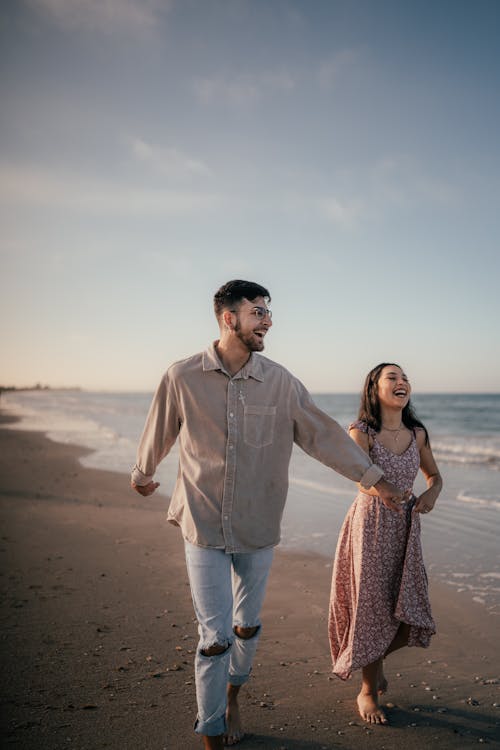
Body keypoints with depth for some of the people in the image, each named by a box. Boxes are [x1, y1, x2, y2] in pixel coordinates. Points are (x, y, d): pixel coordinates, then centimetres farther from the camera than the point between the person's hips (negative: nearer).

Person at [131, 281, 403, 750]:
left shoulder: (280, 382, -5)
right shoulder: (182, 378, -10)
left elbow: (324, 434, 3)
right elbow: (159, 432, 8)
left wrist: (374, 478, 6)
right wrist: (143, 474, 24)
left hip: (258, 527, 3)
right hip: (204, 525, -2)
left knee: (247, 627, 17)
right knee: (215, 637, 0)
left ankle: (231, 698, 45)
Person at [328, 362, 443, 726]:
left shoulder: (417, 434, 3)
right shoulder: (362, 432, -12)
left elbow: (434, 475, 16)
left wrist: (431, 494, -6)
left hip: (406, 527, 5)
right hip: (370, 526, -4)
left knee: (408, 615, 7)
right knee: (372, 609, 2)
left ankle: (376, 660, 39)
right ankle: (368, 691, 24)